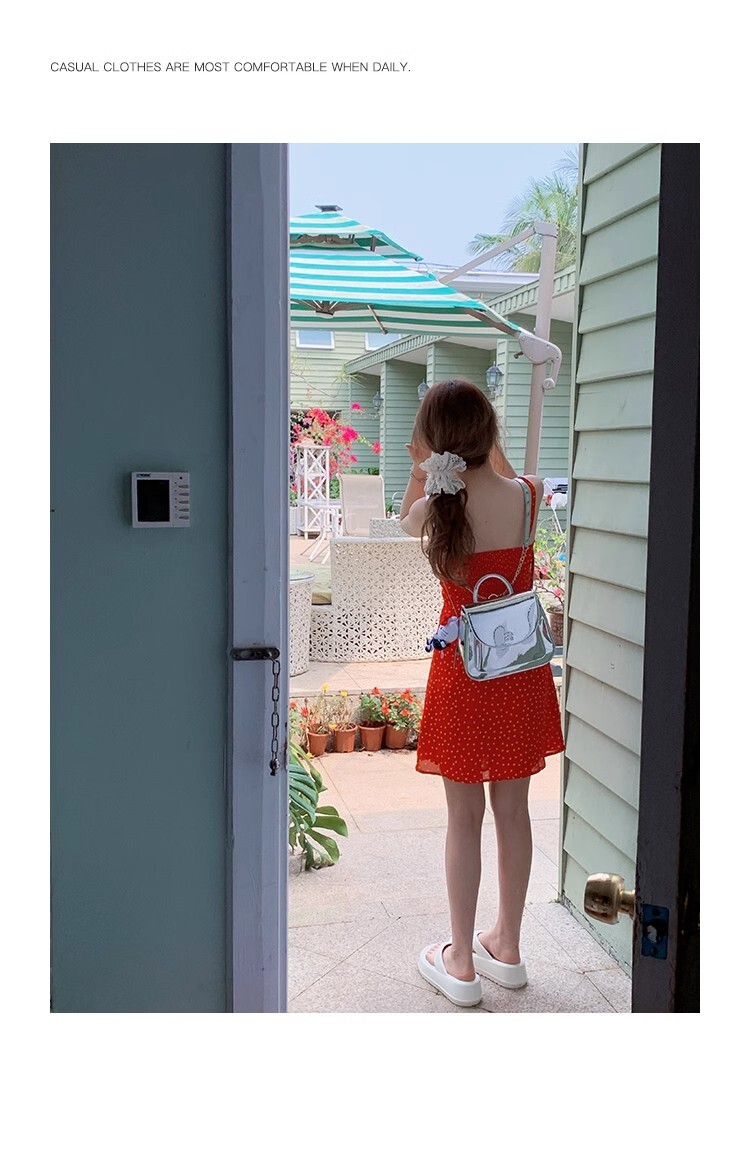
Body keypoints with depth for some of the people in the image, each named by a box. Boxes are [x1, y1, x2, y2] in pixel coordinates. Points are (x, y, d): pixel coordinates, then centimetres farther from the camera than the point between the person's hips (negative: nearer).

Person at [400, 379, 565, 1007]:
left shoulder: (435, 508, -13)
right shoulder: (529, 495, -7)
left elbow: (408, 522, 13)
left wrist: (421, 468, 4)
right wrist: (488, 443, 15)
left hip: (463, 667, -3)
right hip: (521, 667, 3)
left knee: (464, 817, 8)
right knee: (514, 809, 14)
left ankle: (462, 962, 20)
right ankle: (507, 946, 30)